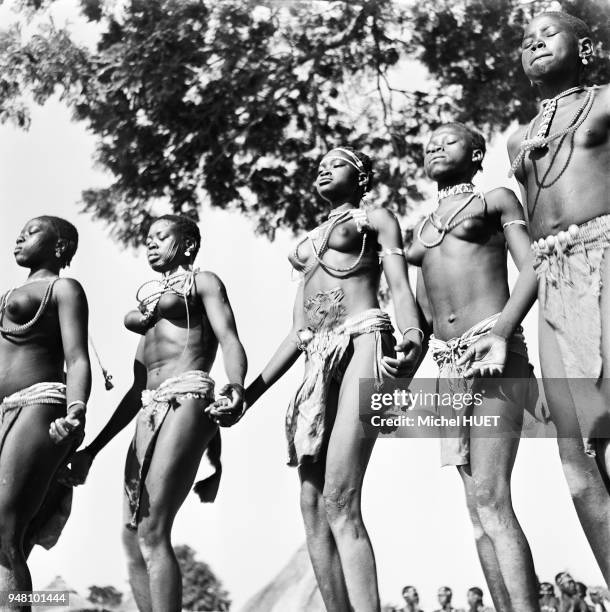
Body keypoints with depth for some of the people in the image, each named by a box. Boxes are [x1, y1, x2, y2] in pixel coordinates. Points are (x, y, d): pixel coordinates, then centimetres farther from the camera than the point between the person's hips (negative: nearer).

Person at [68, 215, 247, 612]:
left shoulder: (203, 282, 11)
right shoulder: (150, 301, 31)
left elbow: (230, 340, -6)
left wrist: (236, 385, -29)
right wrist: (92, 450, 21)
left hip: (187, 398, -8)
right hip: (150, 410, 8)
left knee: (152, 532, -19)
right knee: (132, 537, -1)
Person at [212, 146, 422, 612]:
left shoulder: (377, 219, 14)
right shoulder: (311, 241, 30)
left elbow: (401, 286, -2)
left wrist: (412, 335, -25)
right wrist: (251, 392, 20)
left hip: (363, 343, -7)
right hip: (319, 361, 7)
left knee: (339, 503, -21)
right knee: (313, 506, -4)